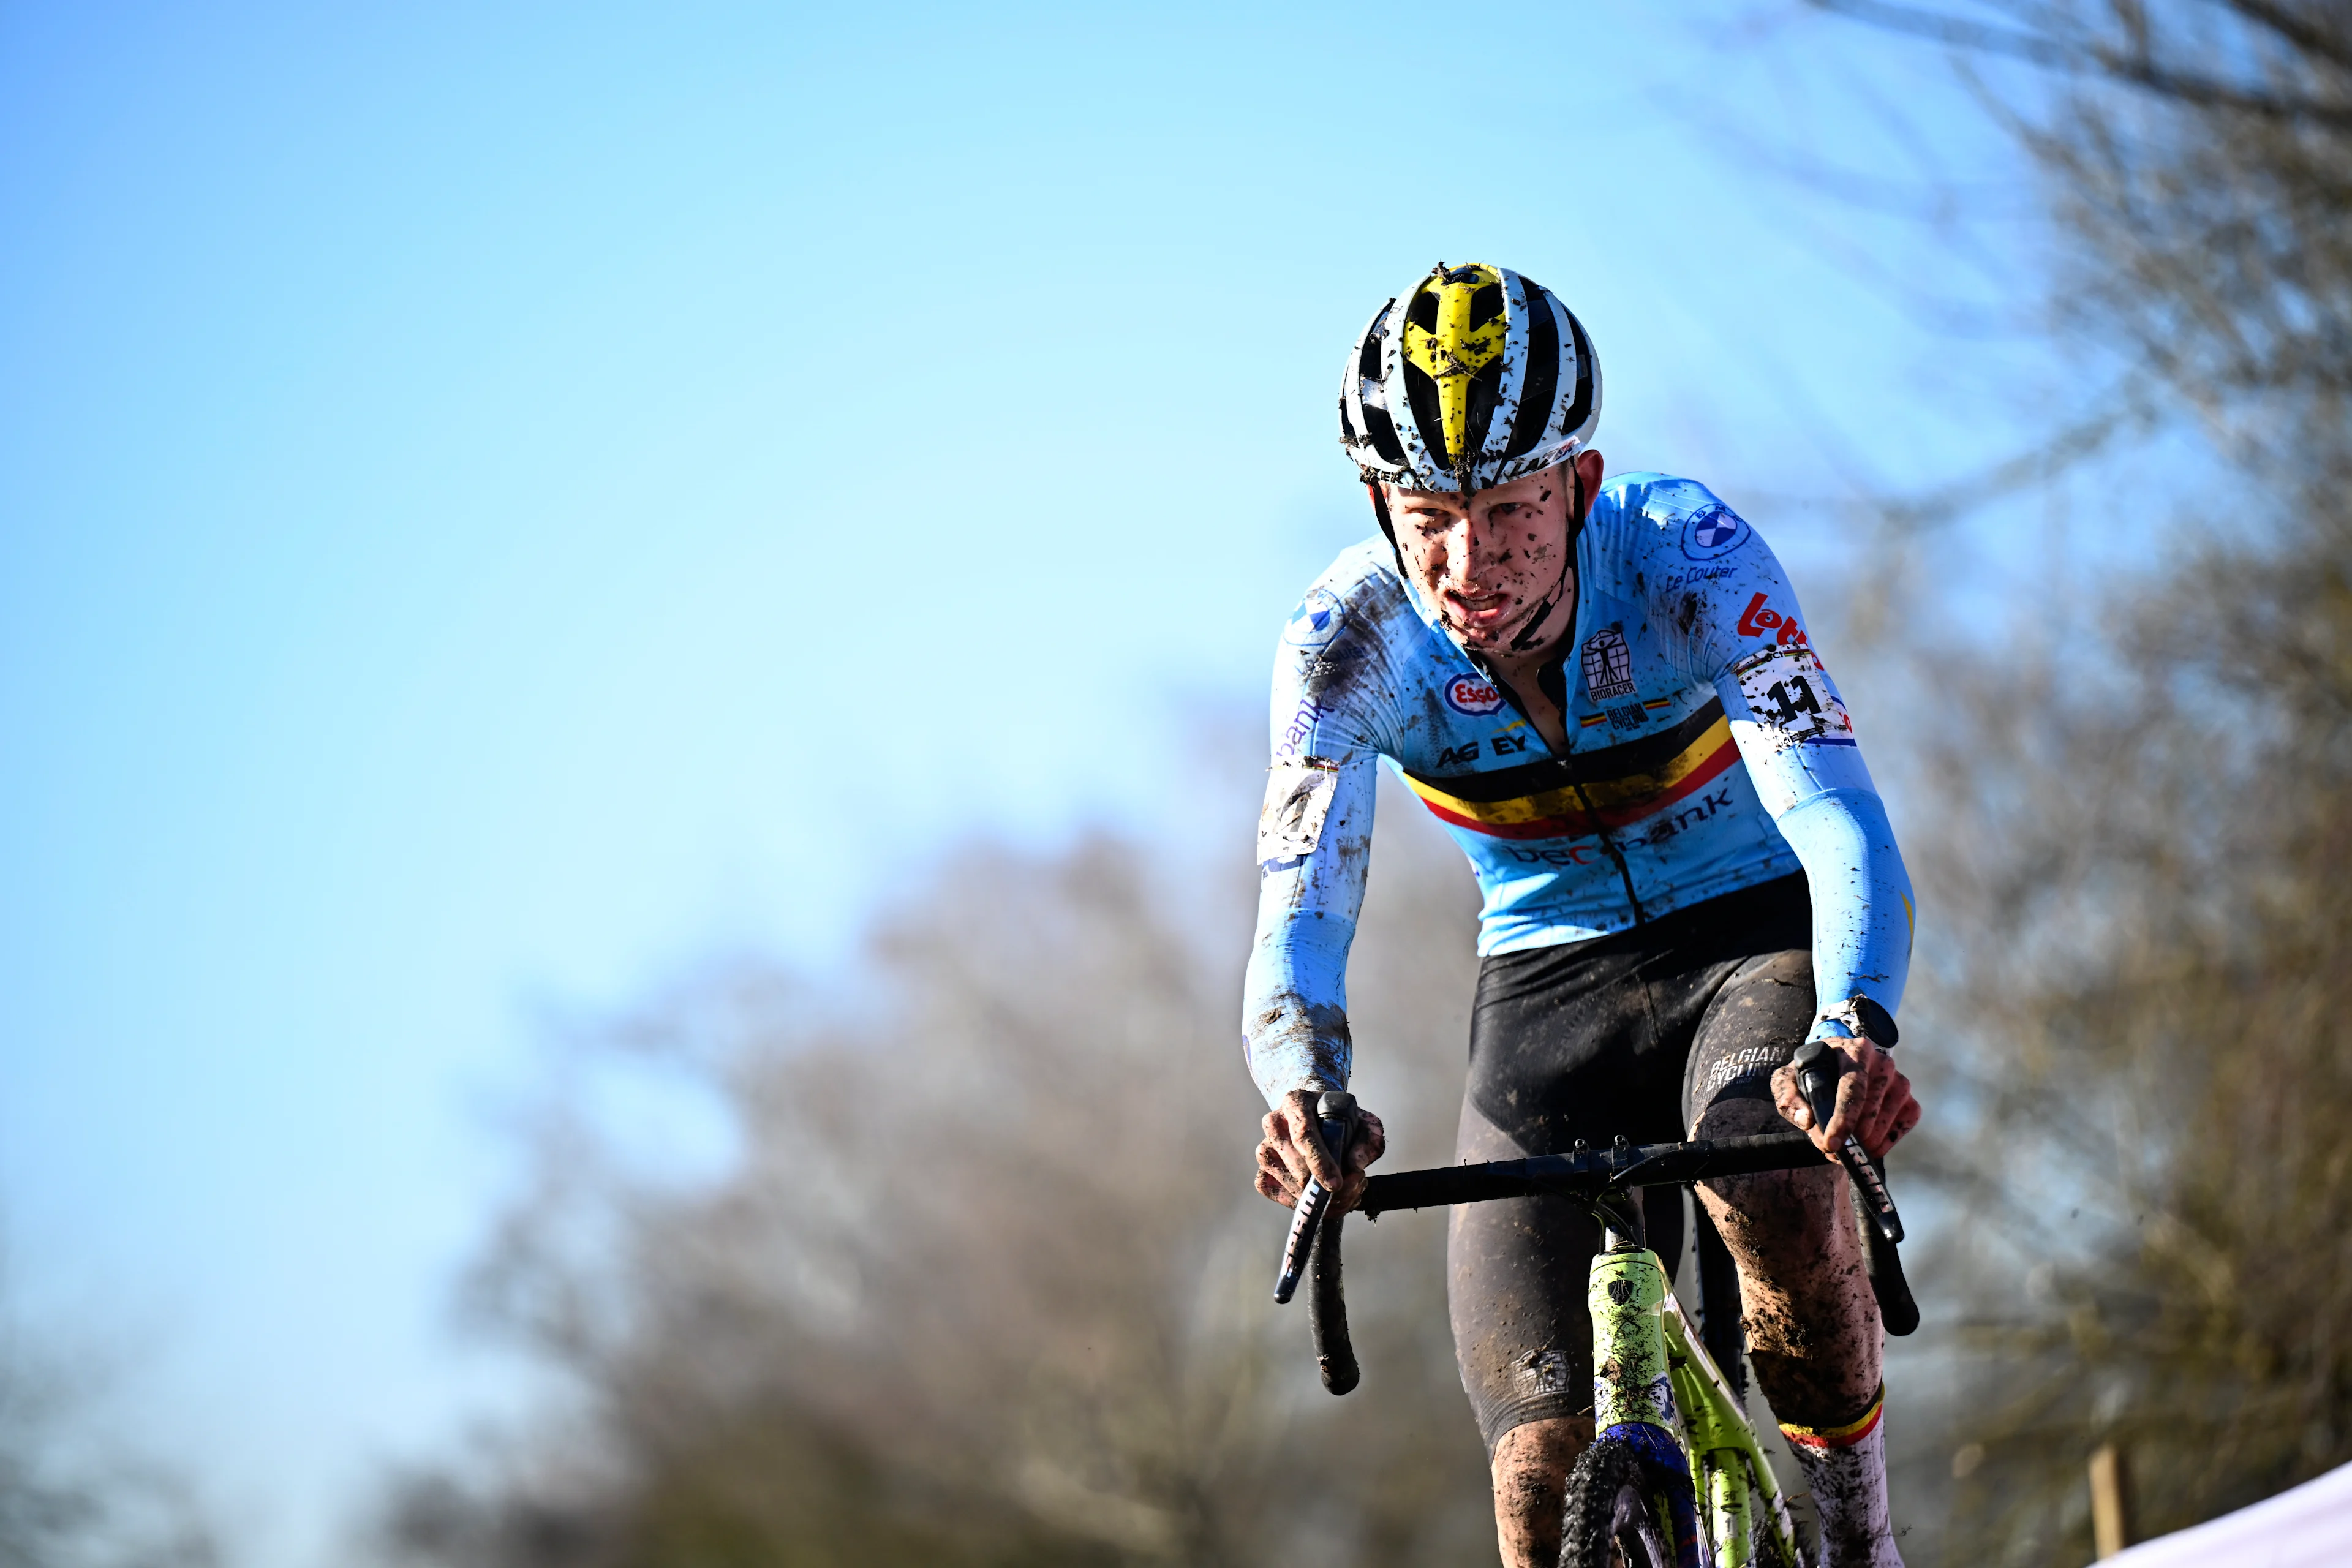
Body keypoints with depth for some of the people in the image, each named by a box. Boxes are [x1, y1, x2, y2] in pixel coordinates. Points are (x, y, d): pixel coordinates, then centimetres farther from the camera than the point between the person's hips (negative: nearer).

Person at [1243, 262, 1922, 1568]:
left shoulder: (1687, 556, -26)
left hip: (1756, 936, -2)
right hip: (1549, 988, 2)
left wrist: (1856, 1030, -56)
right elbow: (1299, 919, -25)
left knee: (1770, 1177, -36)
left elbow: (1838, 818, -35)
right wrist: (1305, 1092, -48)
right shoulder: (1349, 639, -20)